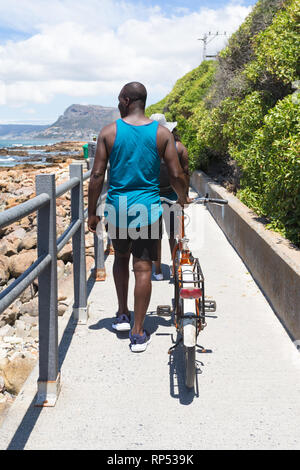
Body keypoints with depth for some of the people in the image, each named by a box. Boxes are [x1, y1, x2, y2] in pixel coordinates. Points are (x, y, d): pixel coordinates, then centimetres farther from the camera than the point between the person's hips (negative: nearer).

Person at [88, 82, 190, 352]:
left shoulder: (109, 132, -3)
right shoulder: (162, 133, -2)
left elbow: (97, 175, -5)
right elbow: (176, 175, -2)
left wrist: (92, 213, 4)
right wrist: (183, 198, 19)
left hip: (117, 208, 1)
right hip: (148, 209, -1)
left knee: (121, 257, 25)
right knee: (143, 268, 3)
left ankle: (122, 315, 30)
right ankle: (138, 333, 7)